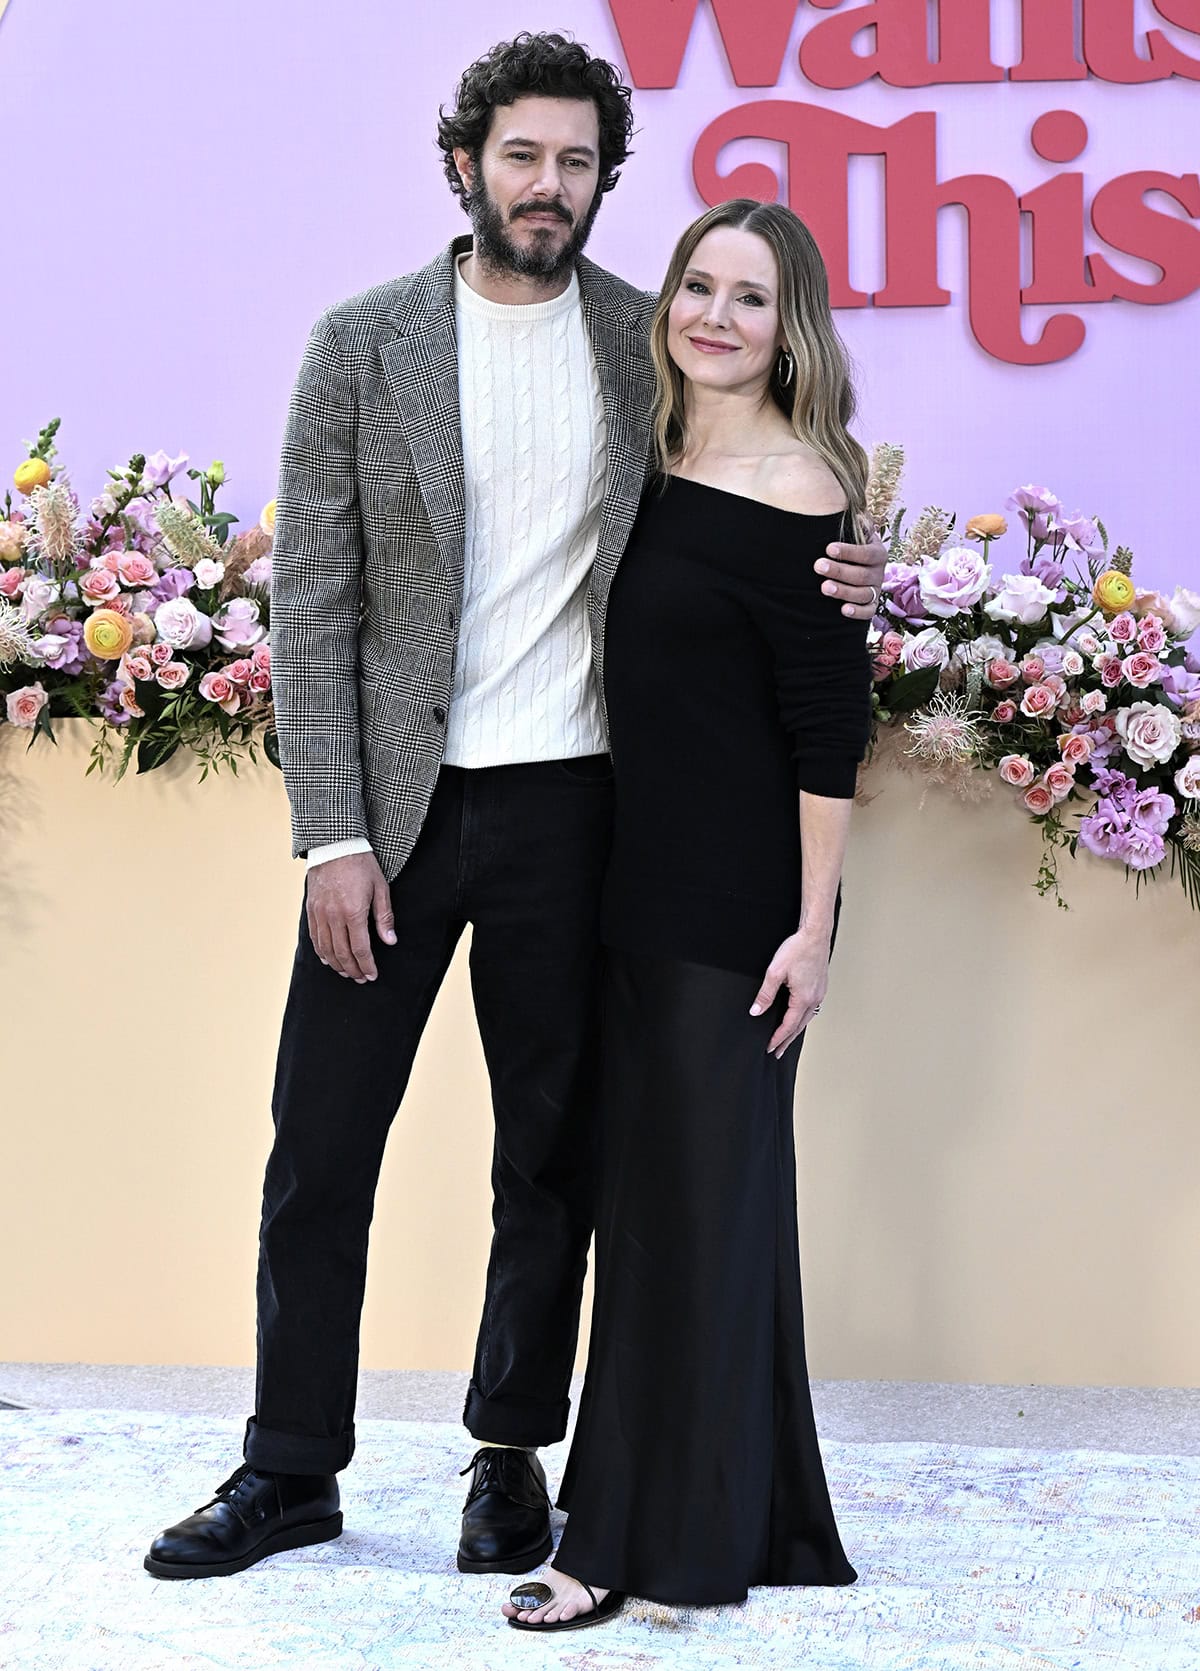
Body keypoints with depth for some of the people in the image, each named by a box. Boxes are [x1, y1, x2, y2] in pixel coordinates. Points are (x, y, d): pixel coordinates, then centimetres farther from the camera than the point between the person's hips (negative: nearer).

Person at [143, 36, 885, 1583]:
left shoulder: (653, 341, 4)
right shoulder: (363, 342, -1)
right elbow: (312, 601, -3)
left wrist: (830, 577, -8)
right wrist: (334, 835, -10)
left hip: (569, 800, 1)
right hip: (397, 797, -1)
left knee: (552, 1150, 9)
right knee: (320, 1145, 4)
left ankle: (512, 1455, 24)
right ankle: (292, 1467, 19)